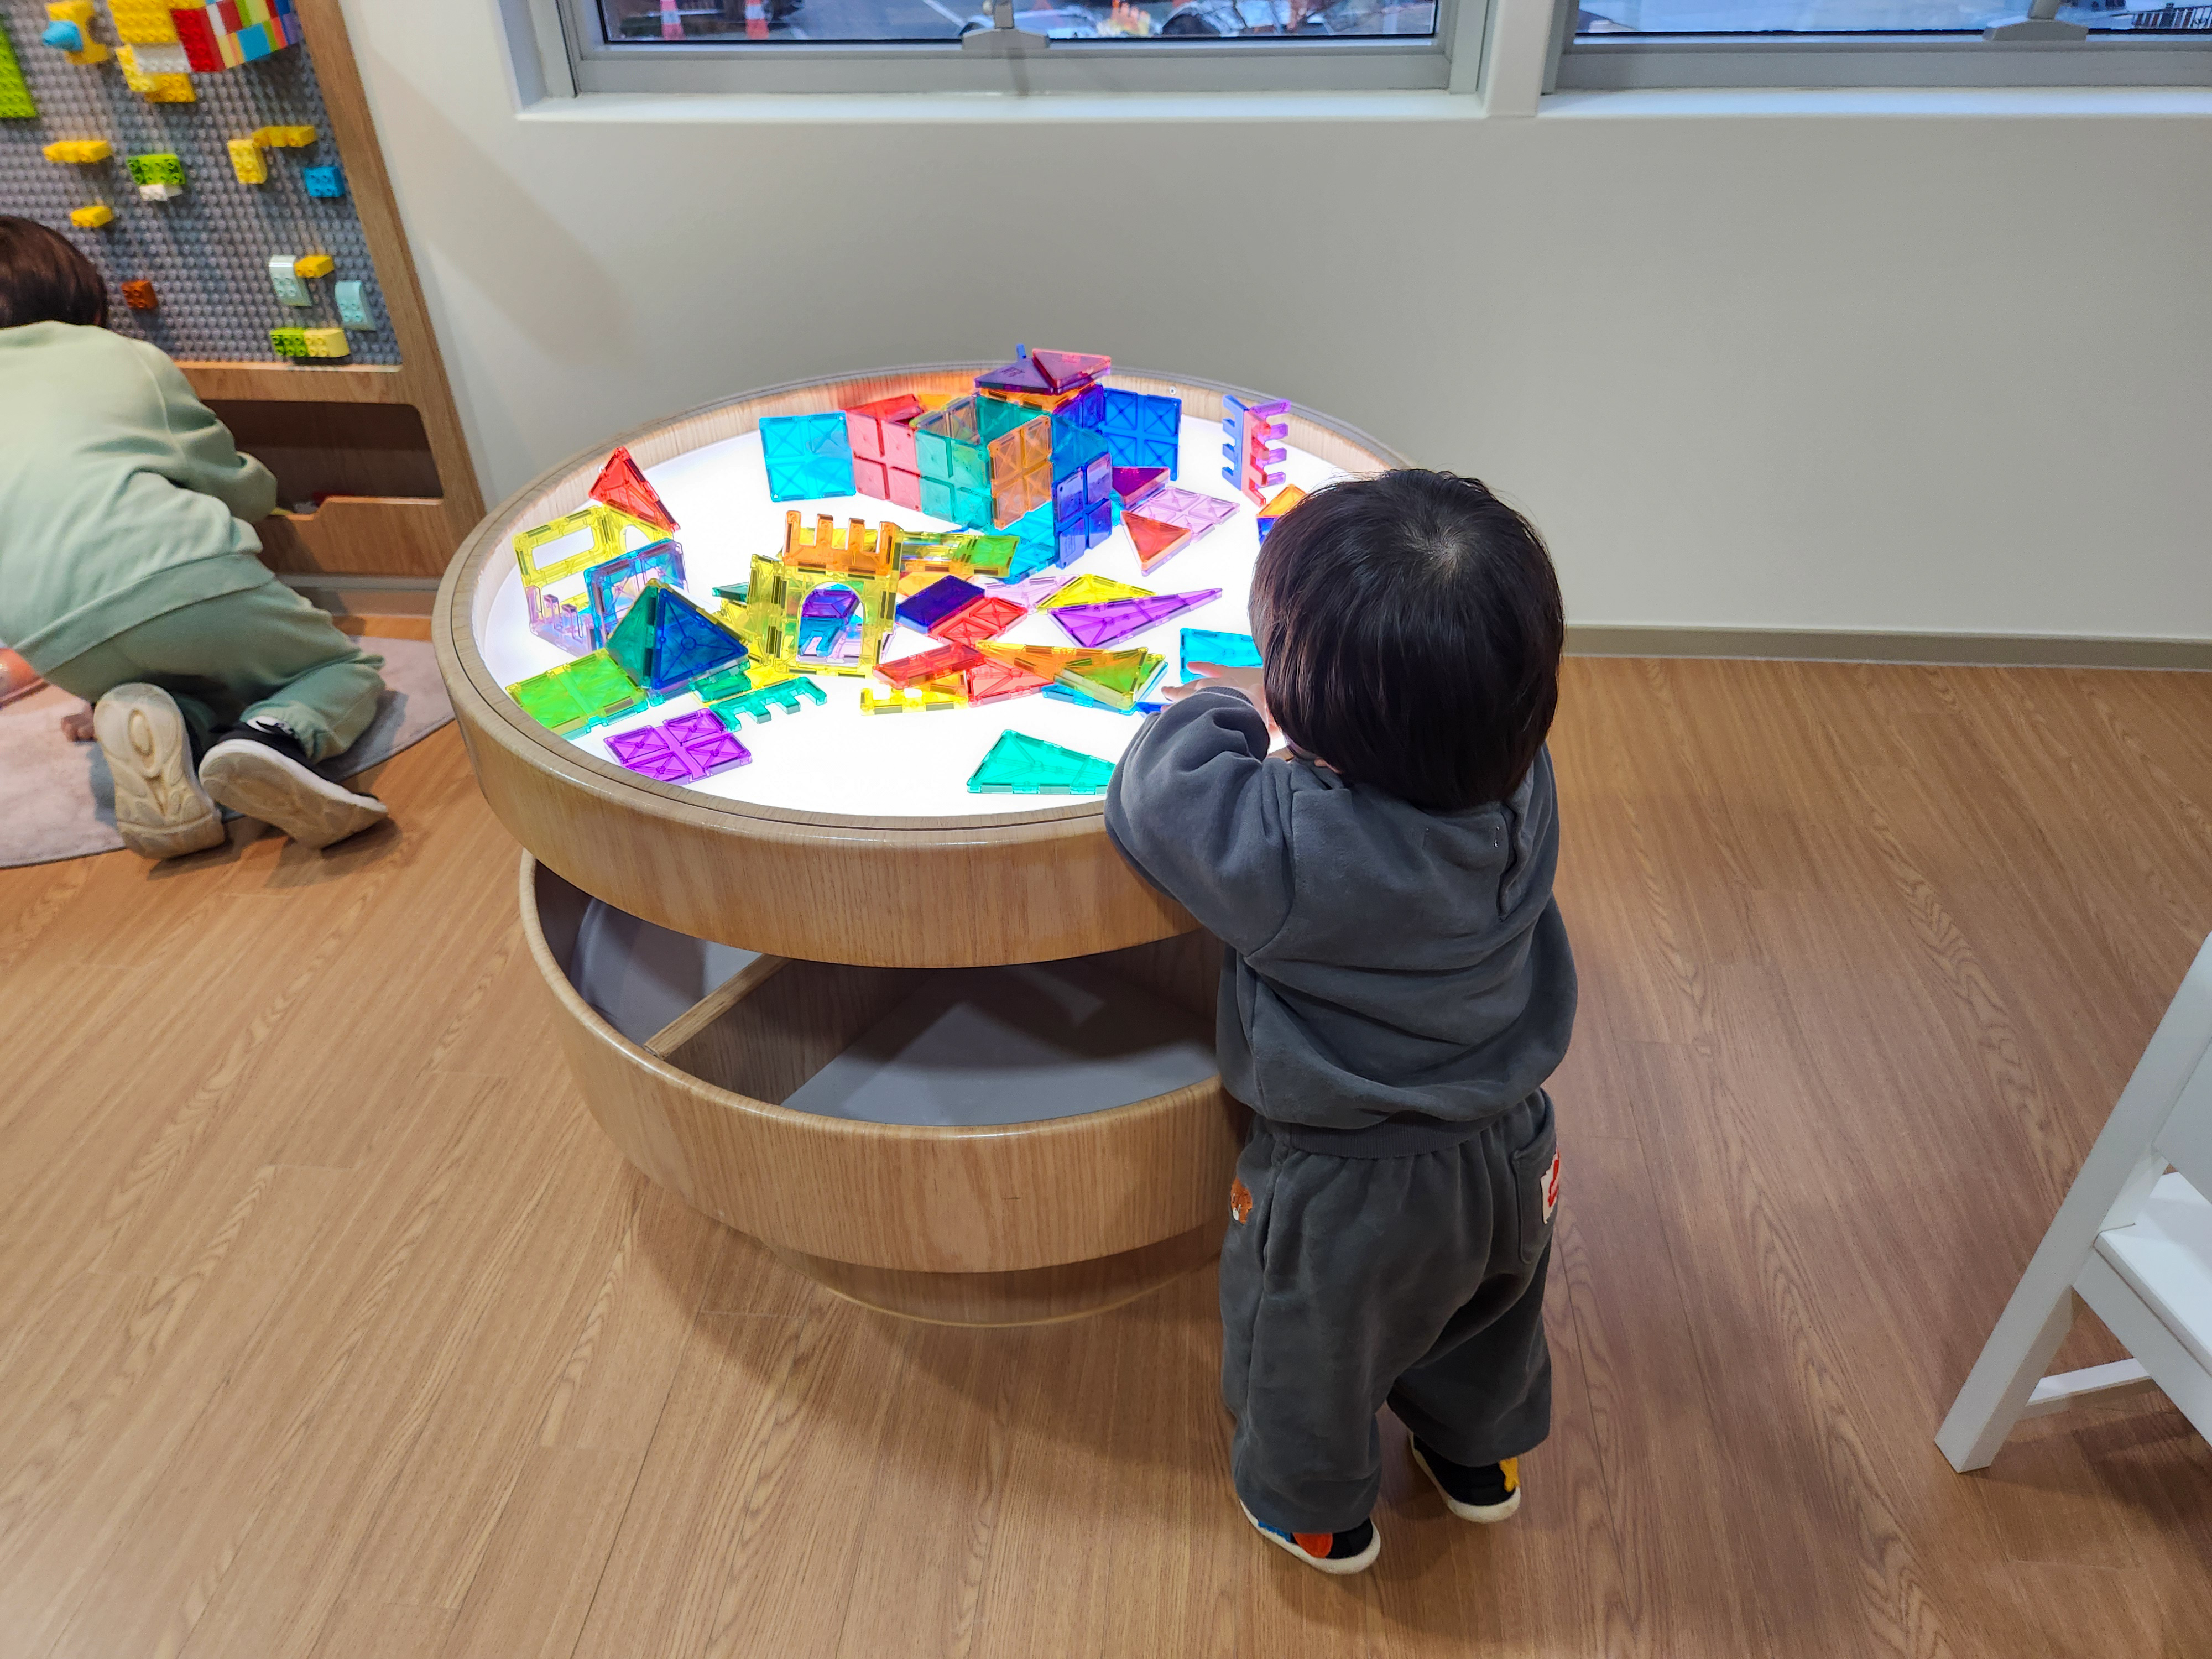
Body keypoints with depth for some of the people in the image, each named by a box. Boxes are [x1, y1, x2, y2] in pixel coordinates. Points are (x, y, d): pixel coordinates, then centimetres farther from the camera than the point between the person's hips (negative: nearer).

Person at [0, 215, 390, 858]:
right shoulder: (130, 357, 20)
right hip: (179, 576, -3)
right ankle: (279, 735, -18)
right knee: (349, 669, 17)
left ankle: (153, 726, -6)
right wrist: (257, 479, 49)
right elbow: (241, 489, 24)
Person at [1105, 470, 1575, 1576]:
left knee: (1310, 1355, 26)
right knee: (1486, 1320, 34)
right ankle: (1479, 1455, 62)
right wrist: (1274, 705, -1)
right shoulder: (1522, 779, -20)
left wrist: (1215, 712, -6)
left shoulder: (1285, 844, -39)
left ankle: (1317, 1514, 53)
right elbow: (1423, 754, 2)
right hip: (1511, 1155, 6)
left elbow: (1150, 794, -24)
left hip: (1352, 1195, -5)